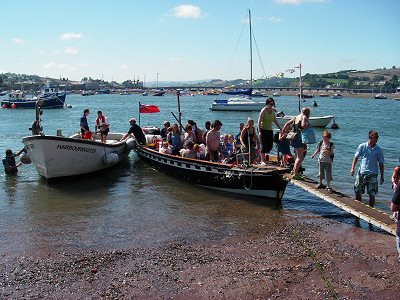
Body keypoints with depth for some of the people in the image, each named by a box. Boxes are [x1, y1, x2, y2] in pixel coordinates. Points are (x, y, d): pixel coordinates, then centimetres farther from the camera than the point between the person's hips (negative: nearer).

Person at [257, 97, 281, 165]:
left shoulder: (273, 111, 6)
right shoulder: (263, 111, -12)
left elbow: (275, 121, 16)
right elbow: (259, 121, -15)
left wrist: (280, 128, 12)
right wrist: (259, 132, -23)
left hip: (270, 130, 6)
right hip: (263, 129, -6)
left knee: (270, 145, 3)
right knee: (264, 145, -8)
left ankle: (261, 155, 23)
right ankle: (262, 161, -3)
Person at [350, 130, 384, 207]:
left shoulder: (378, 150, 0)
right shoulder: (362, 146, -1)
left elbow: (381, 163, 6)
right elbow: (356, 157, 4)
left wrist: (382, 176, 5)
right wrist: (352, 168, -8)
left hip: (372, 174, 0)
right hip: (361, 172, 1)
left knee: (372, 194, 0)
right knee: (357, 192, 7)